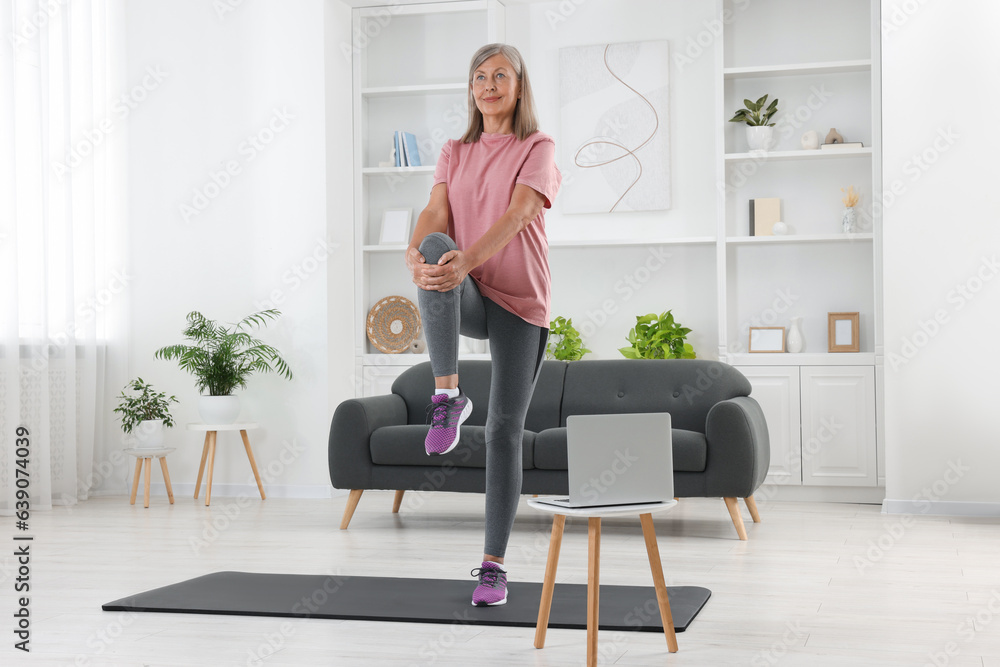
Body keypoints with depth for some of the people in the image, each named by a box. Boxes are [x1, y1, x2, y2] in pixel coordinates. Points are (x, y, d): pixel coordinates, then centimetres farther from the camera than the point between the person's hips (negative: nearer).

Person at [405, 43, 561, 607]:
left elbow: (519, 213, -16)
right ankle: (448, 396, -28)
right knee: (436, 250, -34)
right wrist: (418, 255, -26)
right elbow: (436, 214, -2)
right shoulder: (455, 154, 15)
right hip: (464, 298, 2)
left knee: (505, 430, -5)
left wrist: (467, 260, -34)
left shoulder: (538, 149, 2)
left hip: (519, 300, -2)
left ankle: (494, 565, 5)